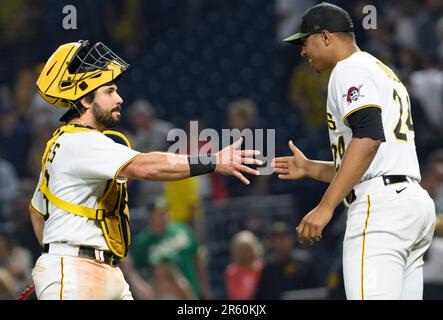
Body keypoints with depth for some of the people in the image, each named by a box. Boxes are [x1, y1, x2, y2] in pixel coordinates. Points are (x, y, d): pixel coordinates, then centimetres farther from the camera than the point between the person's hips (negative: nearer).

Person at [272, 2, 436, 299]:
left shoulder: (350, 69, -1)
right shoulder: (385, 74, 29)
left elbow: (368, 137, -19)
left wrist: (325, 207, -23)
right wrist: (309, 168, 31)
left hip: (380, 206, -10)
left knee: (370, 295, -20)